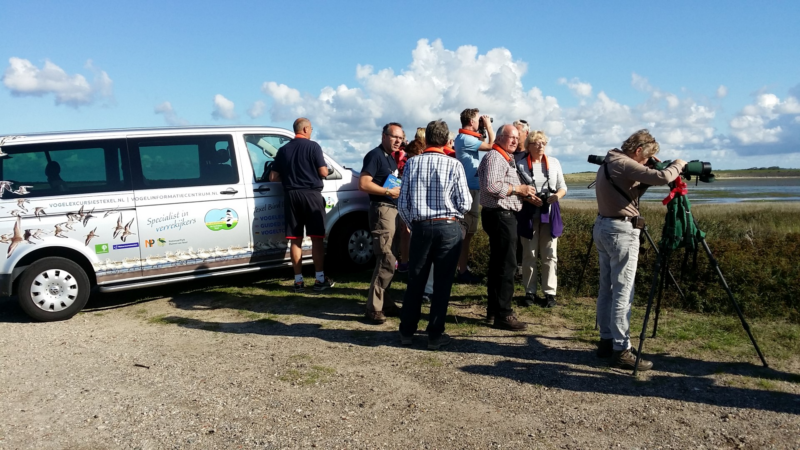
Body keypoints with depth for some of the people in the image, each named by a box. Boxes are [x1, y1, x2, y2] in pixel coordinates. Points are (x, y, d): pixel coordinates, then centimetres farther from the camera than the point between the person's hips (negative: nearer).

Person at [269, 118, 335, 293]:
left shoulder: (283, 150, 10)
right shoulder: (313, 146, -4)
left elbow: (273, 177, 8)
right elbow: (324, 173, -7)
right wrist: (320, 168, 16)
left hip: (290, 196, 4)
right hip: (311, 194, -4)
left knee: (295, 240, 6)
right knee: (316, 238, 1)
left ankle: (298, 281, 8)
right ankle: (320, 280, 3)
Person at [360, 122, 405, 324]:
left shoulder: (391, 158, 18)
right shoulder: (375, 155, -10)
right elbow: (363, 184, -20)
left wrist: (400, 189, 9)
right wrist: (389, 192, -19)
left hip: (393, 209, 10)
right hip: (382, 209, -10)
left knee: (386, 261, 14)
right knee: (387, 261, -12)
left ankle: (384, 303, 23)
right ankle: (373, 308, -5)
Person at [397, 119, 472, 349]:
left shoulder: (412, 163, 0)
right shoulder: (454, 165, -7)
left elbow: (403, 203, 1)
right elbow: (465, 203, -5)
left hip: (421, 227, 2)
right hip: (448, 228, -2)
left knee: (415, 281, 14)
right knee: (442, 283, 7)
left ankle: (406, 331, 23)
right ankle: (435, 335, 14)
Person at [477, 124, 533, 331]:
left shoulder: (506, 158, 21)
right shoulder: (494, 157, -12)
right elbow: (491, 186, -26)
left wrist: (524, 193, 12)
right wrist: (518, 189, -16)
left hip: (504, 215, 11)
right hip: (500, 215, -11)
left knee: (498, 264, 13)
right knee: (506, 265, -10)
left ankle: (493, 310, 21)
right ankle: (503, 315, -6)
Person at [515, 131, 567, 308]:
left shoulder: (554, 162, 9)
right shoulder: (520, 163, 1)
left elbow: (563, 186, 11)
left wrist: (558, 195, -11)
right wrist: (527, 197, -17)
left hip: (550, 213, 2)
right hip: (528, 213, -2)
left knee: (549, 255, 3)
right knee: (529, 255, 4)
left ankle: (550, 293, 10)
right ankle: (530, 292, 14)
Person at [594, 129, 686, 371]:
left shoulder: (608, 163, 16)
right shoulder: (625, 164, -14)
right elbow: (662, 178, -23)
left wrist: (646, 177, 10)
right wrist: (678, 164, -4)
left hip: (603, 227, 10)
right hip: (621, 230, -10)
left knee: (606, 289, 13)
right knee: (623, 293, -7)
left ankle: (607, 341, 20)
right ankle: (621, 350, -4)